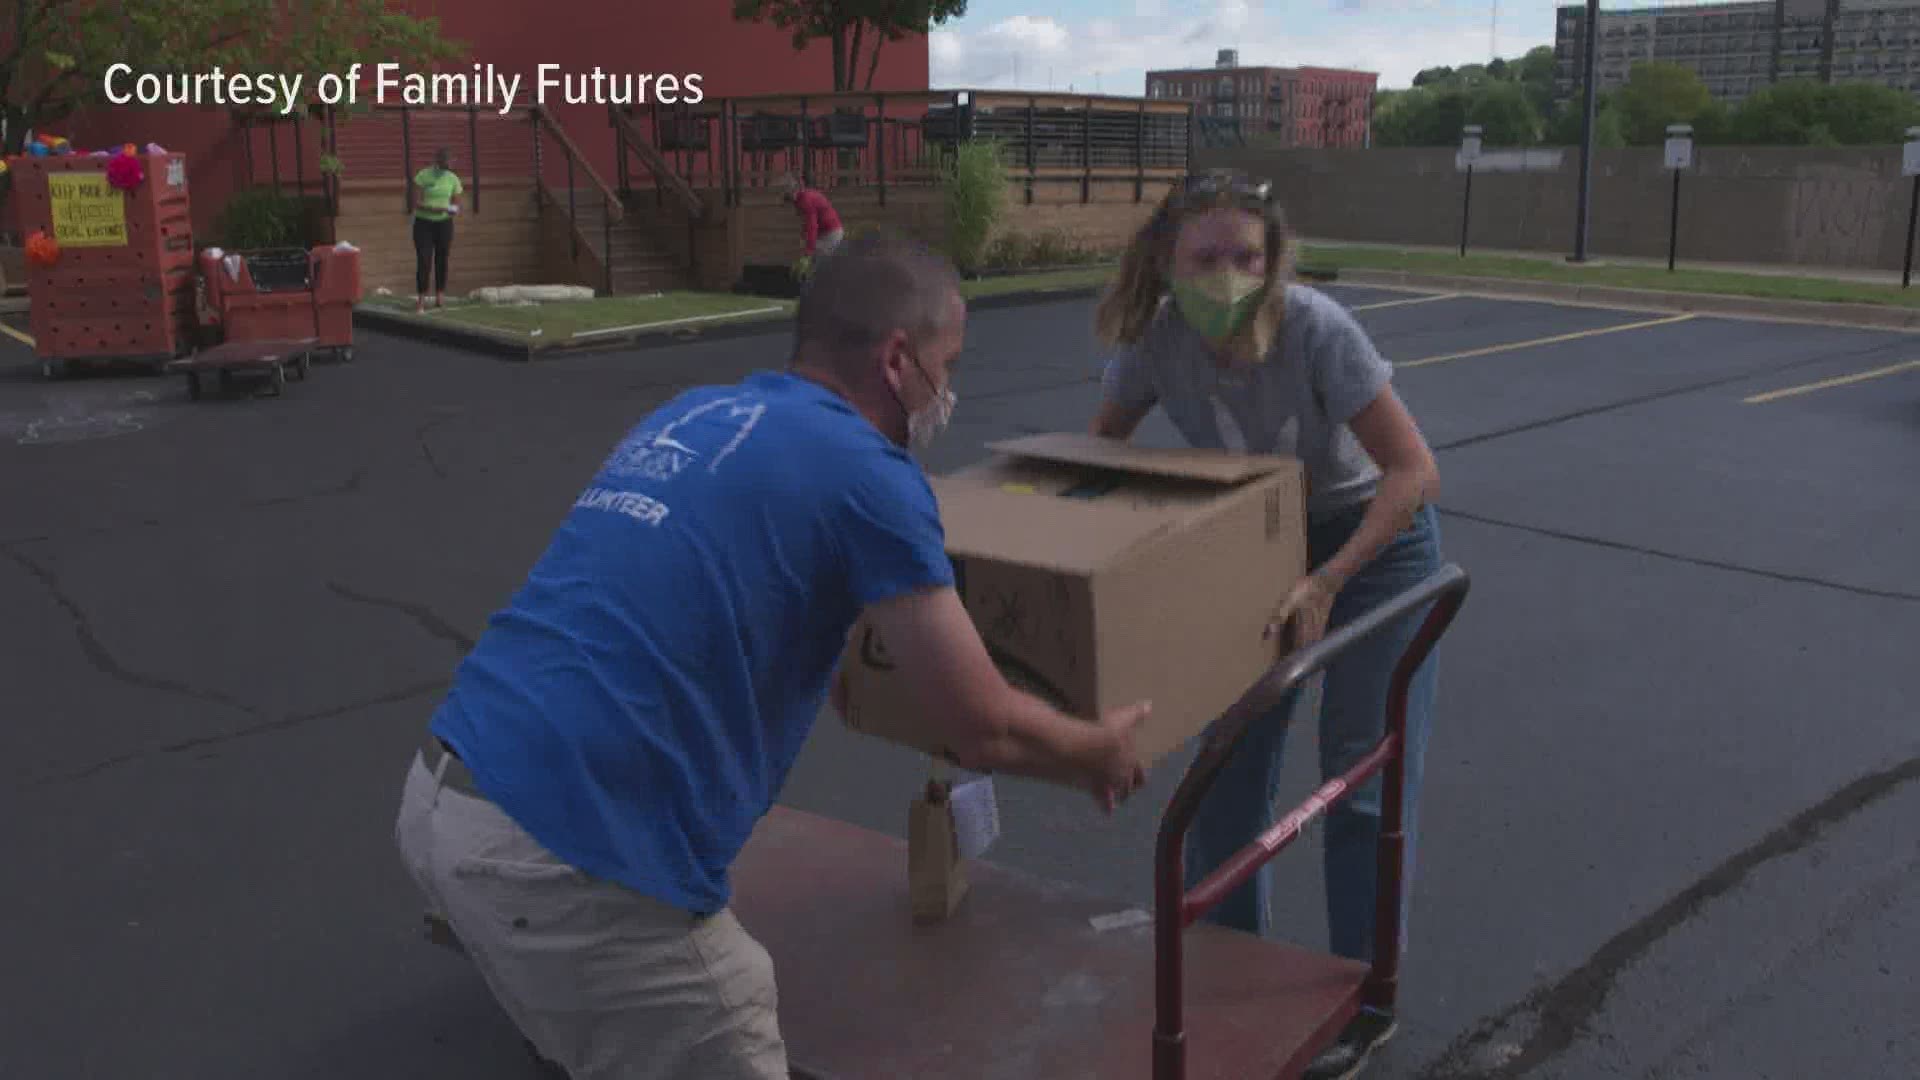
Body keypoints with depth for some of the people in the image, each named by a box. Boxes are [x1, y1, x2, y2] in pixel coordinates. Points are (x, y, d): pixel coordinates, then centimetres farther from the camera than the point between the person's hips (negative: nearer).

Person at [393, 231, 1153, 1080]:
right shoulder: (867, 472, -5)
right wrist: (1100, 754, 18)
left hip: (439, 803, 8)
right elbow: (984, 731, -3)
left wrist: (846, 681, 49)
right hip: (566, 852, -8)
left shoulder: (690, 414, 18)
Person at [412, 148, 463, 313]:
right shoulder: (423, 176, -9)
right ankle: (421, 299, -9)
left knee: (441, 260, 7)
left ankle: (440, 296, 16)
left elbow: (457, 204, 9)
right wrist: (434, 208, -28)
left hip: (444, 224, 3)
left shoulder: (452, 178, 1)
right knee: (424, 261, -9)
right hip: (423, 224, -3)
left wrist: (454, 209, -15)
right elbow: (416, 203, -13)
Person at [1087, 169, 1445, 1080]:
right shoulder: (1155, 339, -21)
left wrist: (1327, 581, -36)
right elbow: (1102, 447, -1)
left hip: (1376, 537, -4)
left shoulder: (1315, 329, -32)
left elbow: (1415, 469, -29)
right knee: (1231, 759, 10)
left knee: (1362, 770, 0)